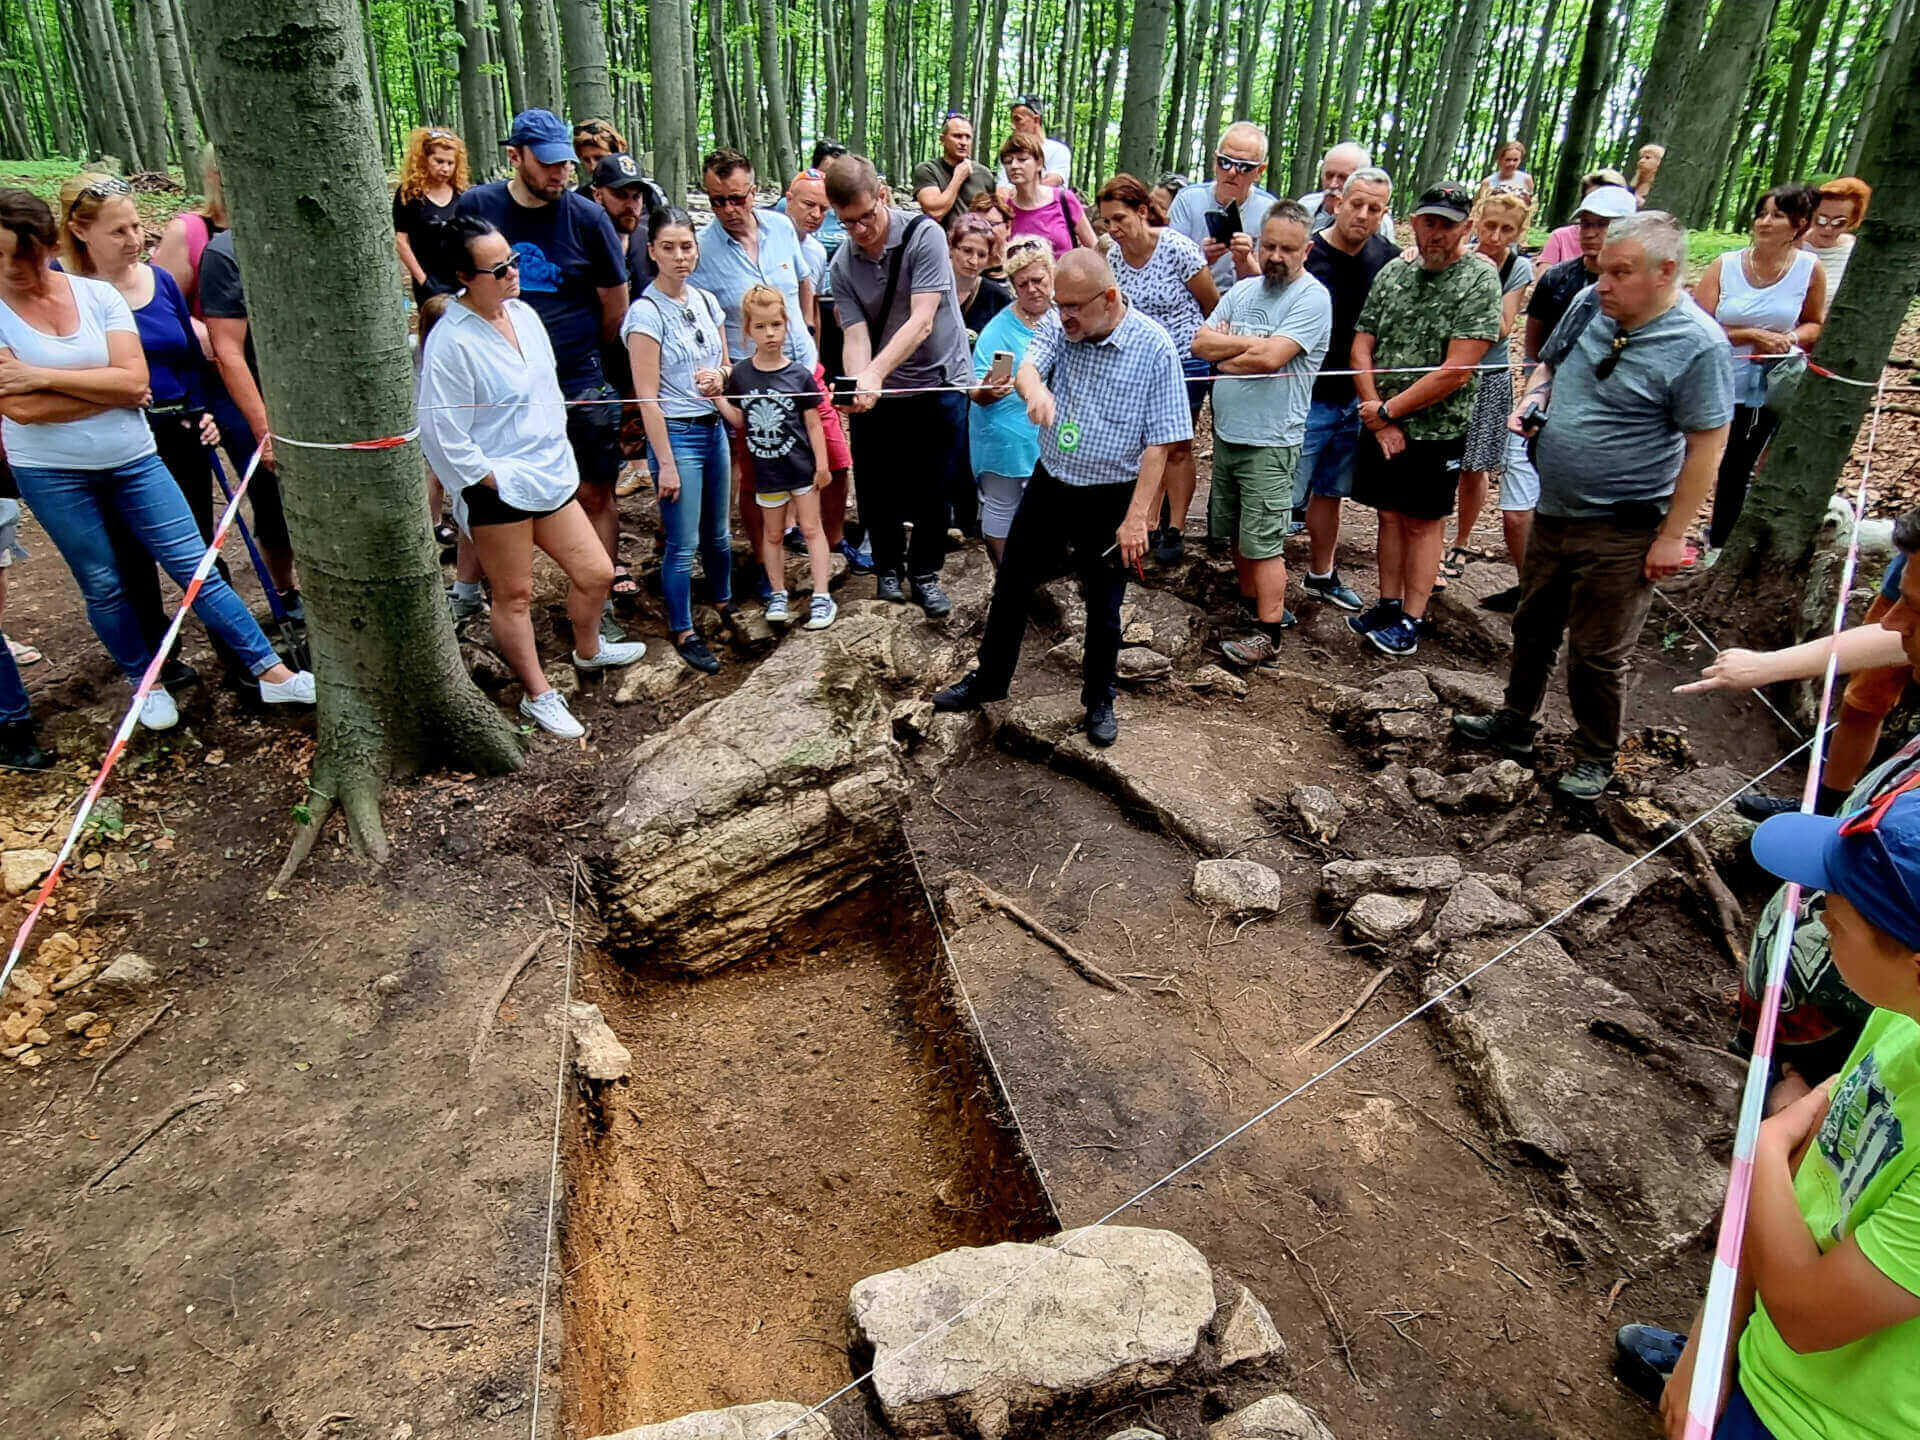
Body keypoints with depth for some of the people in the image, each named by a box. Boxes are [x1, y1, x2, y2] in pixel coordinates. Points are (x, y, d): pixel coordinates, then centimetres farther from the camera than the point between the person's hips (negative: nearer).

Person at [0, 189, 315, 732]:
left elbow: (134, 381, -14)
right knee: (102, 586, 10)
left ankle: (272, 673, 2)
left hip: (132, 459, 1)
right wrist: (107, 388, -10)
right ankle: (145, 682, 28)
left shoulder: (98, 294, -3)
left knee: (195, 565, -1)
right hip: (52, 474, 0)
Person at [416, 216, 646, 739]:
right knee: (514, 595, 7)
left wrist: (558, 454, 13)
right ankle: (538, 695, 22)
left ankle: (588, 650, 42)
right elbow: (444, 436, -18)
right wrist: (492, 480, -13)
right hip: (498, 490, -7)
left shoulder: (523, 313, 5)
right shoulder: (451, 342, -19)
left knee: (595, 573, 13)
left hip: (551, 475, 8)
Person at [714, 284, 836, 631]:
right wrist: (717, 397, -10)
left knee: (810, 527, 3)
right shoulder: (740, 374, -2)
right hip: (766, 470, 2)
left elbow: (813, 423, -4)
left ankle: (822, 597, 6)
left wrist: (821, 465, -6)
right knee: (772, 532, 13)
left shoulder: (799, 374, -7)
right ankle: (778, 594, 25)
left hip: (801, 465, -2)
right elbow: (739, 420, 4)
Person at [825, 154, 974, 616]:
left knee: (938, 489, 5)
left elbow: (921, 321, -23)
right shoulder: (842, 265, -2)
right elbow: (856, 335, -11)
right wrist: (858, 384, -33)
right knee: (879, 488, 7)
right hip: (882, 392, 3)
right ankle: (888, 564, 32)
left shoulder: (923, 235, -14)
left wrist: (875, 372, -35)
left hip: (941, 381, -2)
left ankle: (924, 572, 25)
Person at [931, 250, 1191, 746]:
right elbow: (1026, 367, -19)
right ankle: (989, 680, 34)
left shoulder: (1154, 348, -14)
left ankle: (1099, 700, 32)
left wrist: (1136, 517, -19)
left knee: (1103, 609, 10)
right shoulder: (1060, 325, -2)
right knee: (1010, 588, 14)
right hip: (1049, 485, 4)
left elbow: (1159, 442, -15)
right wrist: (1035, 390, -44)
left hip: (1110, 500, -4)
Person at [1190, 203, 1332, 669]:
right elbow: (1200, 342, 2)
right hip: (1226, 434, 7)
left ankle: (1268, 635, 2)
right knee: (1236, 533, 17)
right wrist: (1252, 342, -12)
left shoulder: (1311, 298, -10)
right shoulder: (1243, 290, 11)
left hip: (1269, 442, -7)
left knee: (1263, 542, -6)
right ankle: (1251, 607, 33)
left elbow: (1271, 358, -23)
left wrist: (1226, 356, -8)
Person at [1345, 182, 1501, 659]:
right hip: (1381, 425, 5)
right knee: (1390, 515, 13)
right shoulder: (1393, 272, 6)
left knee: (1423, 522, 5)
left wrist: (1388, 410, -14)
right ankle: (1388, 604, 25)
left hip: (1436, 429, -5)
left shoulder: (1480, 280, -10)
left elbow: (1457, 371, -18)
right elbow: (1361, 350, 3)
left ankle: (1411, 620, 13)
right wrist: (1379, 417, -9)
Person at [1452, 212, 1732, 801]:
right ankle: (1515, 725, 39)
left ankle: (1596, 758, 24)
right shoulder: (1588, 305, 0)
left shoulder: (1698, 345, -18)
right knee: (1533, 626, 20)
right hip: (1554, 511, 7)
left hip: (1621, 532, -6)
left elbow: (1706, 447, -16)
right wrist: (1531, 397, -4)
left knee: (1598, 653, 4)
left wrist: (1672, 535, -16)